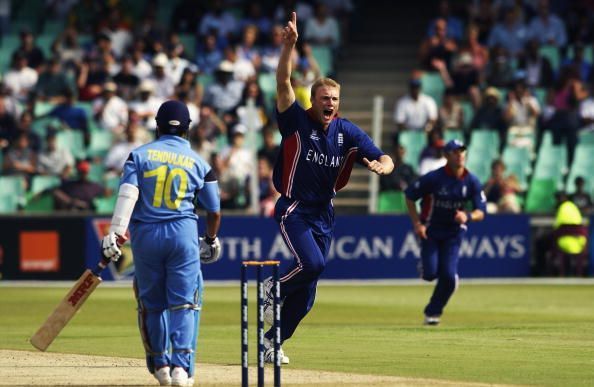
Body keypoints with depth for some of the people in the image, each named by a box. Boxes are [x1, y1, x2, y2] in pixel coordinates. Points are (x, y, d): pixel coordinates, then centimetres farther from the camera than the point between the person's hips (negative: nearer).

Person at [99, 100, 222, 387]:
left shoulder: (140, 155, 4)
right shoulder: (199, 163, 6)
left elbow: (127, 194, -11)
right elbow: (214, 211, 12)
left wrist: (115, 233, -17)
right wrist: (211, 240, 30)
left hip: (145, 234, 1)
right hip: (183, 234, -1)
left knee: (152, 302, 14)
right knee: (184, 302, 0)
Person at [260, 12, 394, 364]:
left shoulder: (348, 132, 1)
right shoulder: (297, 121, -9)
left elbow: (384, 159, -2)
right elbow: (283, 83, -23)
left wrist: (382, 166, -27)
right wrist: (289, 46, -35)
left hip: (325, 214, 5)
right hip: (294, 210, -5)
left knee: (306, 295, 6)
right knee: (313, 263, -28)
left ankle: (273, 341, 21)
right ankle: (274, 288, 3)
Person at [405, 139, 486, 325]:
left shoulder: (472, 182, -10)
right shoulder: (434, 178, -17)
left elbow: (481, 213, -8)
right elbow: (409, 196, -6)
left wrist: (467, 216, -31)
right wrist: (417, 223, -14)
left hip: (454, 232, 2)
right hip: (431, 231, -2)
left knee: (448, 276, -9)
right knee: (430, 273, -14)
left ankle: (433, 312, 13)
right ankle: (424, 265, 26)